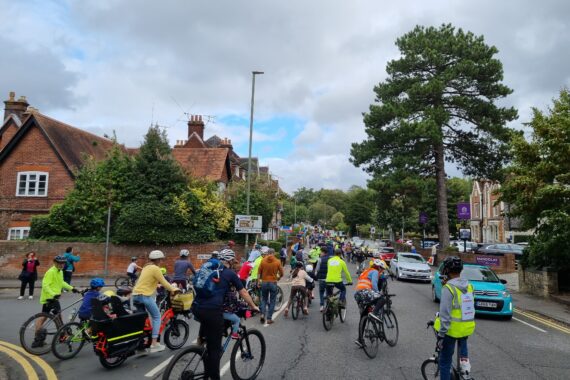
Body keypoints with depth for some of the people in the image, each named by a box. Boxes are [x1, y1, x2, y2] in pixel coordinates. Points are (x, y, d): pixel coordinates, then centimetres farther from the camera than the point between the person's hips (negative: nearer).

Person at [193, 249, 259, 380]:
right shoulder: (230, 273, 6)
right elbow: (243, 293, 13)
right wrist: (253, 306, 28)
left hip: (197, 307, 7)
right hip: (212, 310, -6)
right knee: (215, 348, 6)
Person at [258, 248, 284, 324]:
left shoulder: (263, 261, -3)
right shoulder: (277, 262, -6)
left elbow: (259, 273, -1)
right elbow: (281, 274, 1)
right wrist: (278, 277, 21)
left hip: (264, 282, 2)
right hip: (273, 283, -1)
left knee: (264, 299, 18)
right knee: (272, 301, 9)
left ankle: (262, 314, 2)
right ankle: (269, 318, 9)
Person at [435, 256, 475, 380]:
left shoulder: (448, 288, -20)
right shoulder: (469, 286, 0)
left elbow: (445, 315, -21)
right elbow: (469, 307, 12)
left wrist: (441, 335, -15)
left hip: (451, 330, -6)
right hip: (467, 328, 6)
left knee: (445, 362, 7)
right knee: (462, 340, 41)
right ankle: (464, 359, 25)